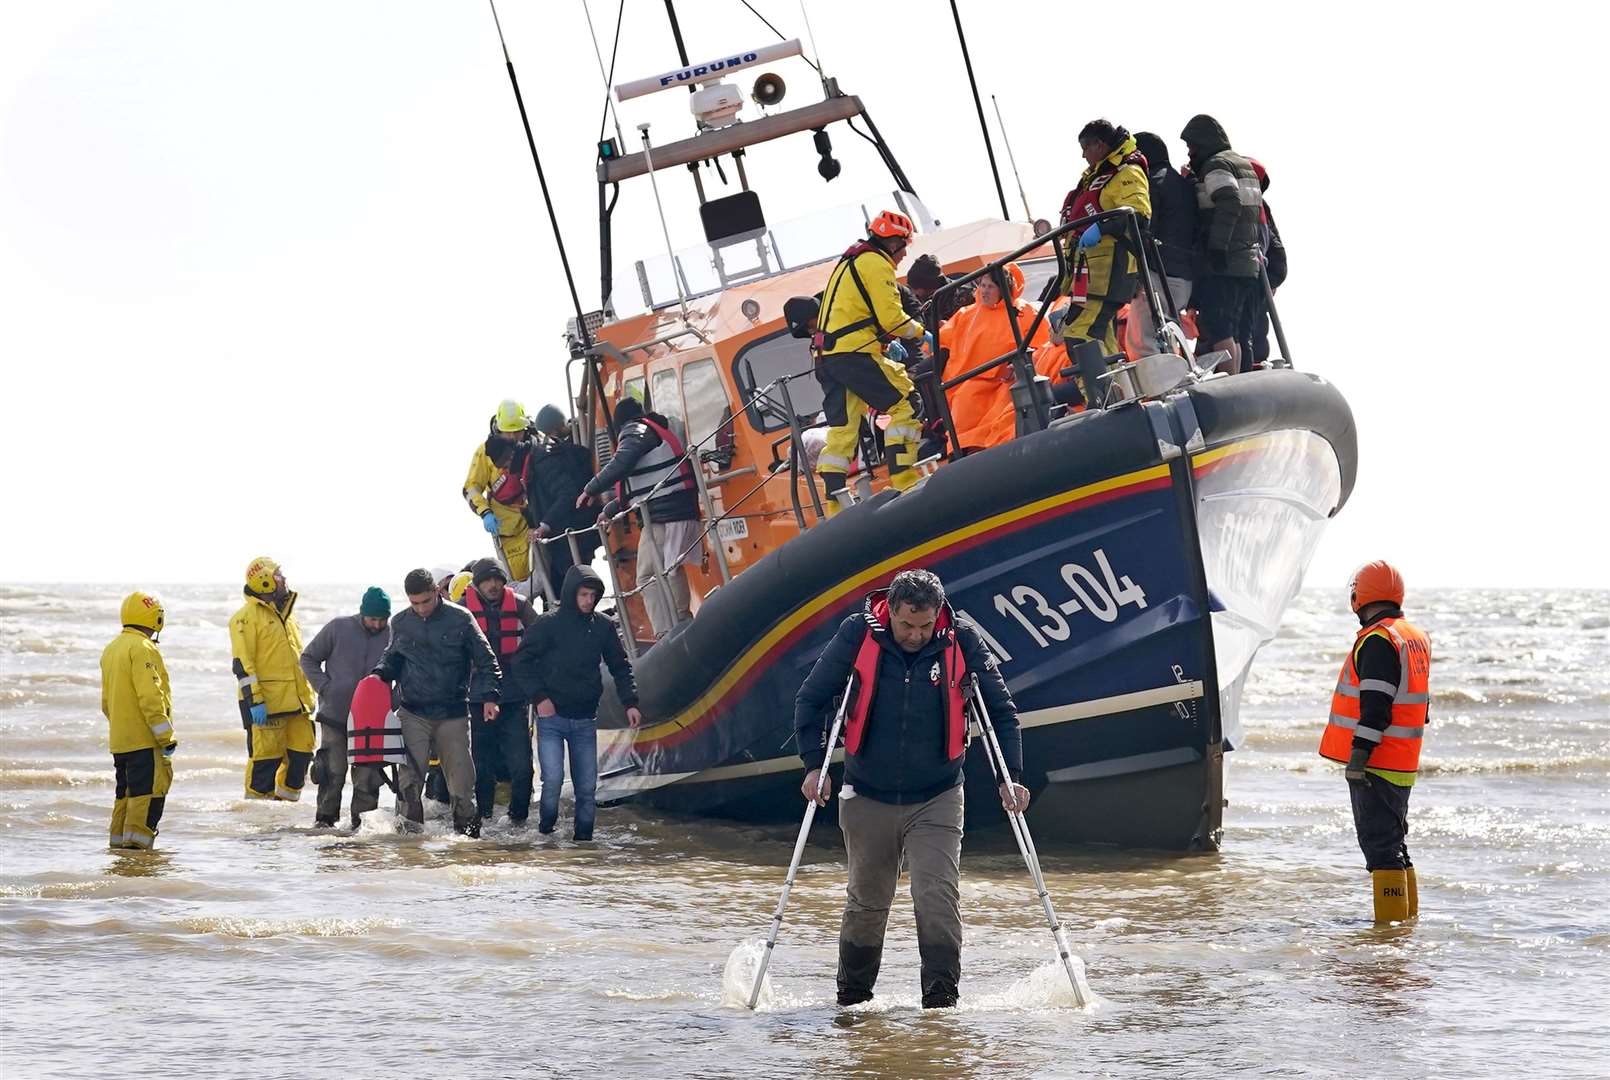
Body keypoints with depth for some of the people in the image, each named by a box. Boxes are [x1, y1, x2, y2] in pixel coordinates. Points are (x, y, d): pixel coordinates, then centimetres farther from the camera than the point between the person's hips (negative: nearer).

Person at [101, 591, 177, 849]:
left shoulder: (111, 649, 17)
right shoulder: (142, 649, -14)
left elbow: (107, 701, 21)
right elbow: (150, 696, -19)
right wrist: (166, 736, -17)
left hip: (119, 739, 9)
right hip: (144, 739, -9)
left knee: (127, 790, 15)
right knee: (149, 790, -8)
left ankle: (118, 839, 17)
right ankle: (137, 840, -12)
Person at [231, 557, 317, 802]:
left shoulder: (287, 613, 19)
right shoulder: (247, 617, -7)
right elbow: (242, 664, -13)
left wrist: (309, 694, 23)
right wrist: (254, 701, -19)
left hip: (296, 700, 8)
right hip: (267, 703, -8)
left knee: (302, 751, 7)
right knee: (266, 754, -6)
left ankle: (286, 800, 20)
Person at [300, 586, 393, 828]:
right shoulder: (339, 628, -4)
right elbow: (308, 658, 5)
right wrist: (323, 686, -7)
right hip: (335, 715, -1)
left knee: (367, 775, 1)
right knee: (334, 771, 1)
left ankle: (362, 820, 10)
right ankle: (324, 818, 12)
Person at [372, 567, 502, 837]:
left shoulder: (460, 619, -2)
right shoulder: (400, 623, 6)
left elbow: (485, 660, 4)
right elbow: (393, 657, 22)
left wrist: (489, 696, -7)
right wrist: (380, 674, 1)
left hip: (453, 715, -1)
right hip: (413, 712, 1)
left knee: (461, 779, 3)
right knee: (410, 779, -12)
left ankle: (468, 831, 15)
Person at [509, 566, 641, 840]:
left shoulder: (603, 626, 6)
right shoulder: (548, 623, -5)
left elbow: (620, 667, 14)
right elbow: (520, 662, -3)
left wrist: (630, 702, 3)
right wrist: (539, 697, -12)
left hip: (585, 719, 3)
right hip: (551, 716, -3)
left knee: (587, 784, 3)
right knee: (553, 778, -14)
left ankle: (584, 835, 13)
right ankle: (546, 828, 7)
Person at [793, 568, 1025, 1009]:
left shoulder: (962, 642, -9)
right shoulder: (857, 635, -10)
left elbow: (1002, 711, 3)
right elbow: (810, 700, 0)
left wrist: (1011, 775, -5)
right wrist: (814, 765, -7)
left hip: (936, 801, -1)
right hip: (867, 800, 1)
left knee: (938, 898, -15)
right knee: (866, 904, 11)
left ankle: (941, 999, -12)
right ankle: (851, 999, 27)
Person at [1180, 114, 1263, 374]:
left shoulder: (1216, 165, -7)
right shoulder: (1245, 165, 22)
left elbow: (1229, 203, -22)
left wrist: (1217, 245, -22)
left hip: (1223, 266, -9)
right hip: (1248, 265, 9)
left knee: (1219, 333, -12)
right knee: (1232, 334, 13)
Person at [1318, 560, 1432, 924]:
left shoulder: (1378, 640, -15)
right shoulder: (1417, 638, 15)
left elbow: (1376, 705, -22)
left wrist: (1358, 754, -22)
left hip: (1376, 761, -9)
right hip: (1403, 765, 9)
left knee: (1379, 844, -9)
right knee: (1393, 843, 17)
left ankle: (1390, 922, -12)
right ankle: (1408, 918, 23)